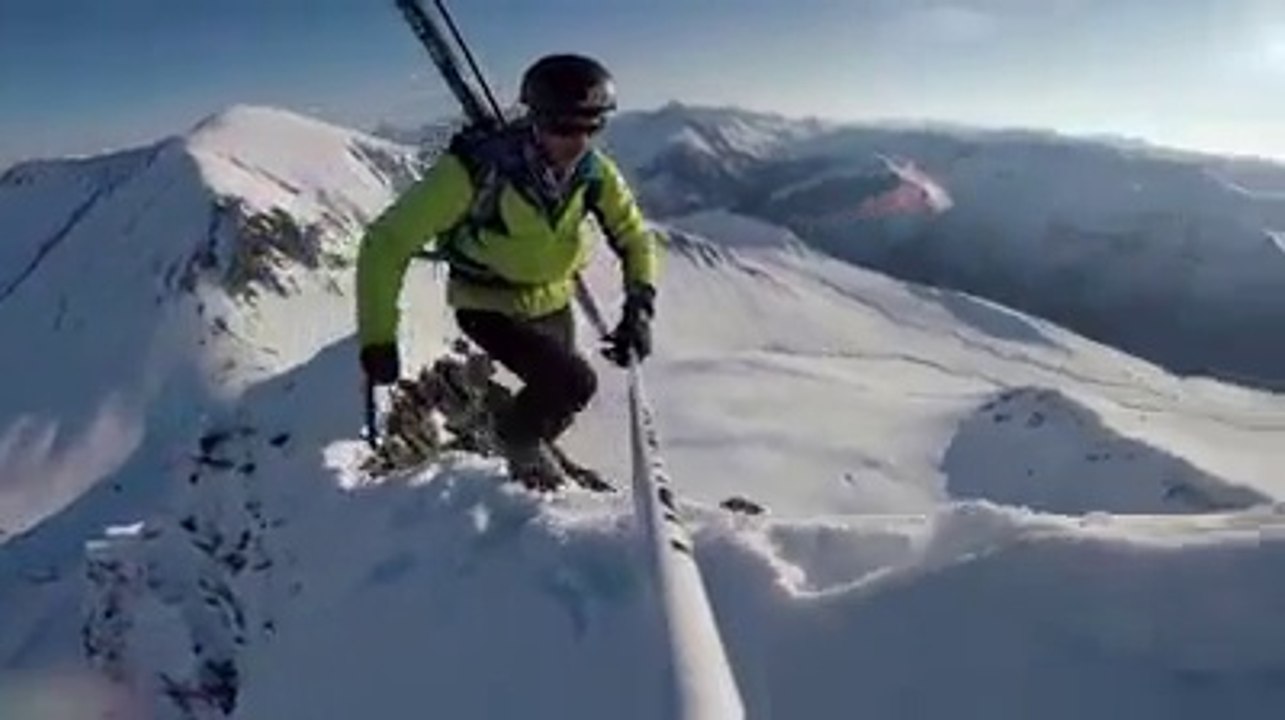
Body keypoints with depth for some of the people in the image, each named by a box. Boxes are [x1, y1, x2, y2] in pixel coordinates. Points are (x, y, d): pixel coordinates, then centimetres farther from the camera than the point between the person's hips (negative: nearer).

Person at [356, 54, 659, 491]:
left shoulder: (594, 172, -19)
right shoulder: (475, 167, -32)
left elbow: (634, 236, -4)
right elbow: (387, 243, -26)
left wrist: (639, 307, -22)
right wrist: (377, 338, -28)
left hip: (553, 302, 5)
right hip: (489, 308, -5)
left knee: (555, 393, 23)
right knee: (574, 384, -23)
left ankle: (535, 444, 59)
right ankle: (518, 439, 10)